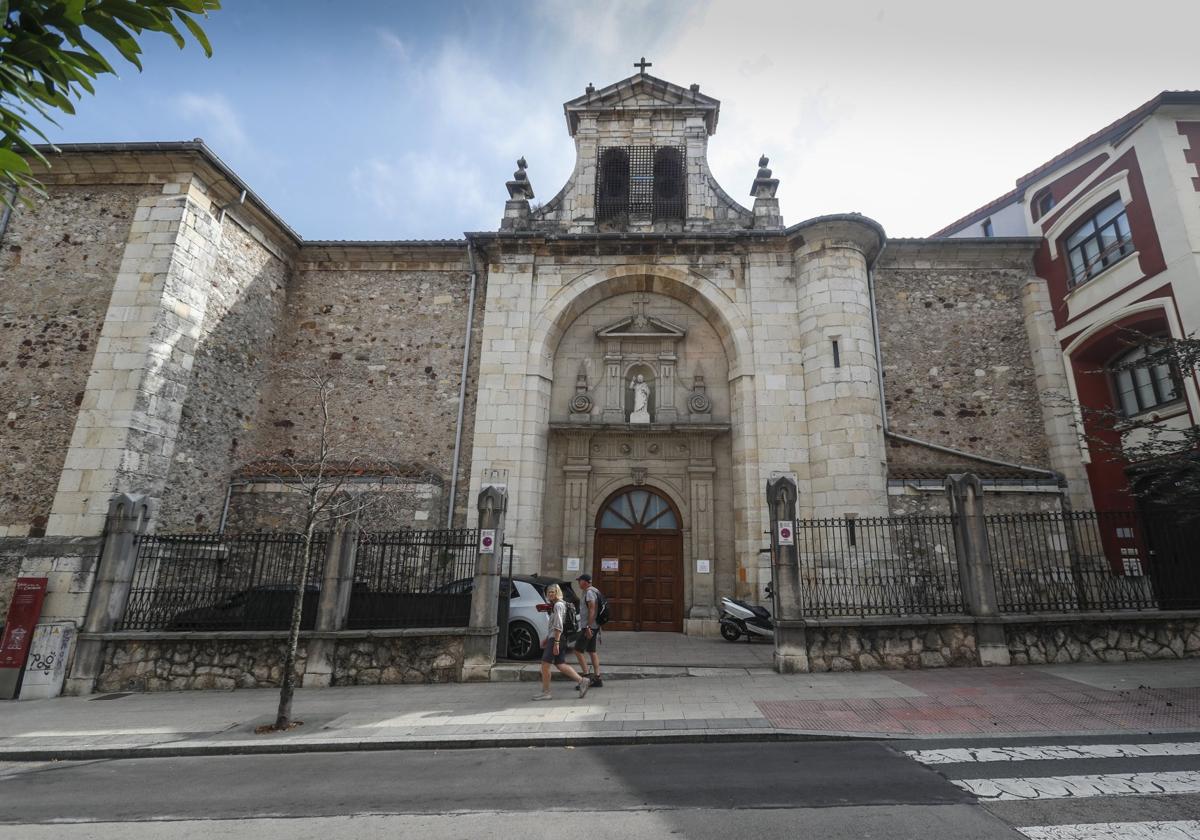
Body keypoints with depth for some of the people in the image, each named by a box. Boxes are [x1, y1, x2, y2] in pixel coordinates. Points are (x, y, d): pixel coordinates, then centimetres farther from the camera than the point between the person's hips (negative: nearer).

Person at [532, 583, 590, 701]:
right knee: (560, 664, 10)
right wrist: (546, 639, 26)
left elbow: (558, 626, -20)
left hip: (557, 638, -10)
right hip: (554, 638, 10)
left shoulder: (558, 605, -13)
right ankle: (582, 681, 9)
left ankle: (545, 693, 5)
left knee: (545, 664, -3)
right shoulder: (555, 605, 18)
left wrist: (556, 642, -24)